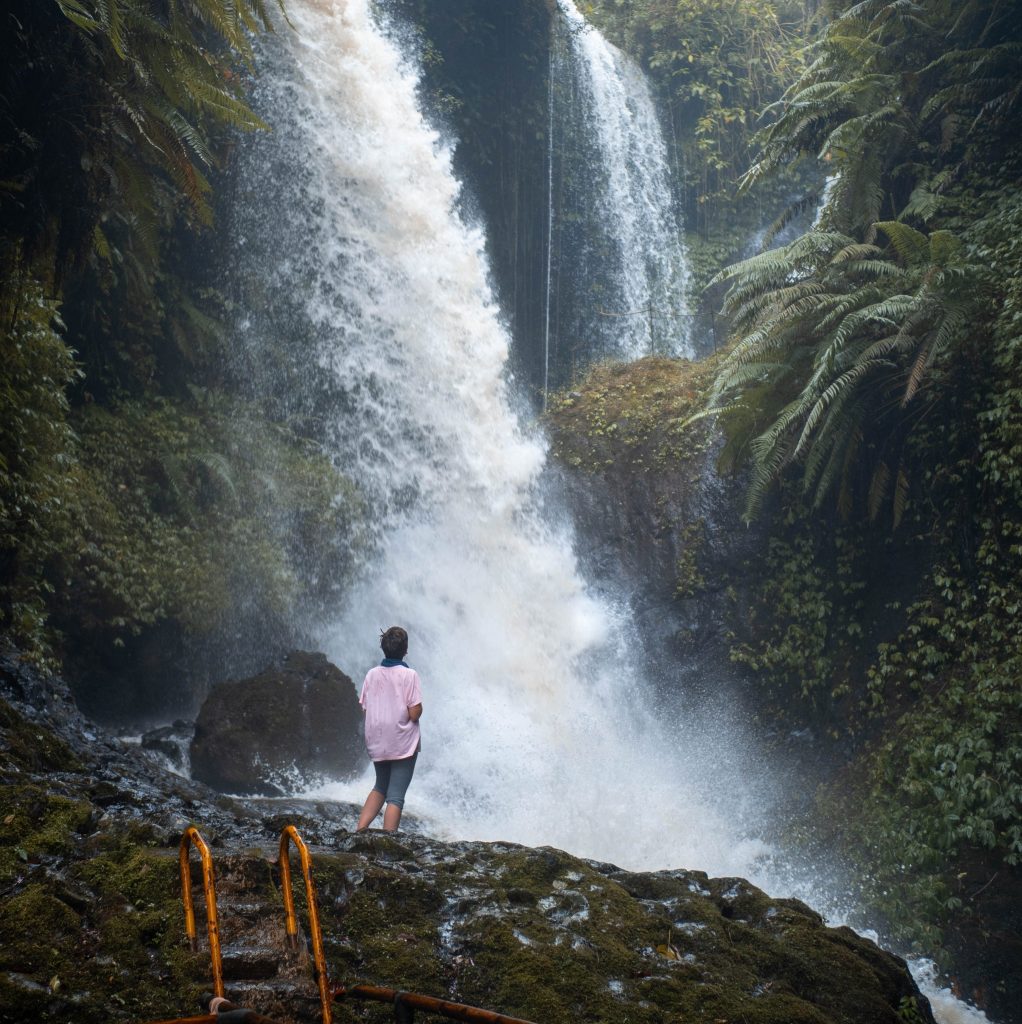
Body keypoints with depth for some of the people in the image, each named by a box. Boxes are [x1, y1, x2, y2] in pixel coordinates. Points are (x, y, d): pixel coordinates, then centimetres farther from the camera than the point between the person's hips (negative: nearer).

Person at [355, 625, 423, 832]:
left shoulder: (372, 674, 1)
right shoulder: (409, 675, -12)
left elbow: (365, 709, 3)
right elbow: (415, 713, -16)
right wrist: (419, 708, 5)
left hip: (377, 743, 5)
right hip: (403, 745, -5)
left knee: (380, 787, 24)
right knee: (396, 797, 0)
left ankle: (360, 829, 12)